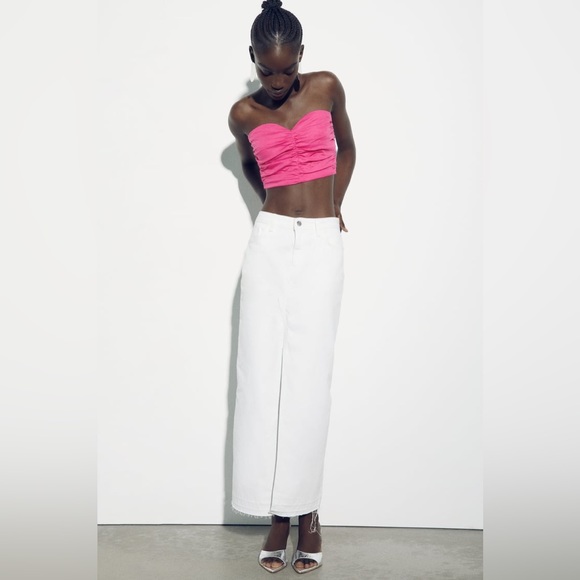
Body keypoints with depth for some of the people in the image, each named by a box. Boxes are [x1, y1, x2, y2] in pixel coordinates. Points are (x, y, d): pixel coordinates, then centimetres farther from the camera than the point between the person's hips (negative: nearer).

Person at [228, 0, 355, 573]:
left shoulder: (326, 88, 4)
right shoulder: (243, 114, 6)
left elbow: (347, 149, 18)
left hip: (322, 245, -1)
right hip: (271, 244, 1)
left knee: (307, 376, -4)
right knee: (263, 375, -3)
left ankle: (307, 509, 8)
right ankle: (279, 510, 8)